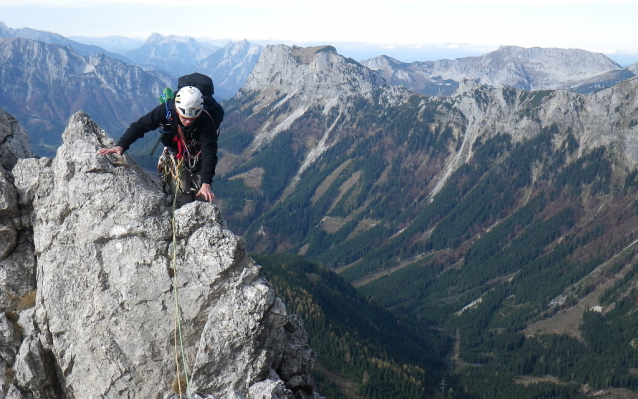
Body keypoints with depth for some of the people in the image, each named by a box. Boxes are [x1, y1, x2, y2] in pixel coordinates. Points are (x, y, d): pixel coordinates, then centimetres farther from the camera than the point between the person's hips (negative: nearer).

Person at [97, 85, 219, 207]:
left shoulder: (206, 122, -29)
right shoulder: (166, 110, -25)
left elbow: (209, 153, -32)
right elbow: (139, 126, -16)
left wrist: (206, 183, -43)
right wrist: (120, 146, -29)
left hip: (198, 163, 0)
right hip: (176, 159, 0)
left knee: (203, 200, -7)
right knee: (183, 202, -14)